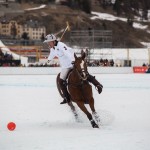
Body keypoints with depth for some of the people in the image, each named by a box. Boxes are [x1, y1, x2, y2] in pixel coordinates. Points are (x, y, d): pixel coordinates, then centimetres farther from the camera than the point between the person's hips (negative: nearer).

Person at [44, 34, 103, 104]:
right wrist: (49, 59, 49)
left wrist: (73, 60, -56)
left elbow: (67, 52, -41)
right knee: (61, 81, 2)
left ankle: (98, 84, -2)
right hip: (65, 66, 8)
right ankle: (67, 98, 11)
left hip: (73, 62, -8)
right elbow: (52, 54, 28)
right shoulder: (52, 48, 3)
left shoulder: (60, 45, -25)